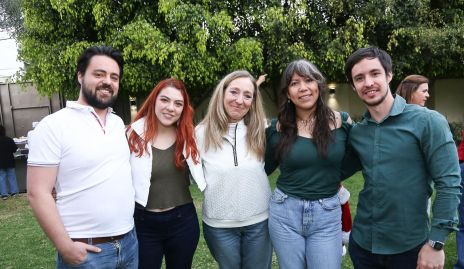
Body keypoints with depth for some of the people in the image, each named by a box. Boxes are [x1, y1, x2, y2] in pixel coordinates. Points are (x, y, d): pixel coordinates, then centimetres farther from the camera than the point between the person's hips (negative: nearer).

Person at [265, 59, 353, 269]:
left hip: (327, 214, 0)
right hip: (284, 212, 1)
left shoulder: (341, 121, -3)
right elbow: (264, 168, 7)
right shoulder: (278, 127, -3)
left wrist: (333, 180, 2)